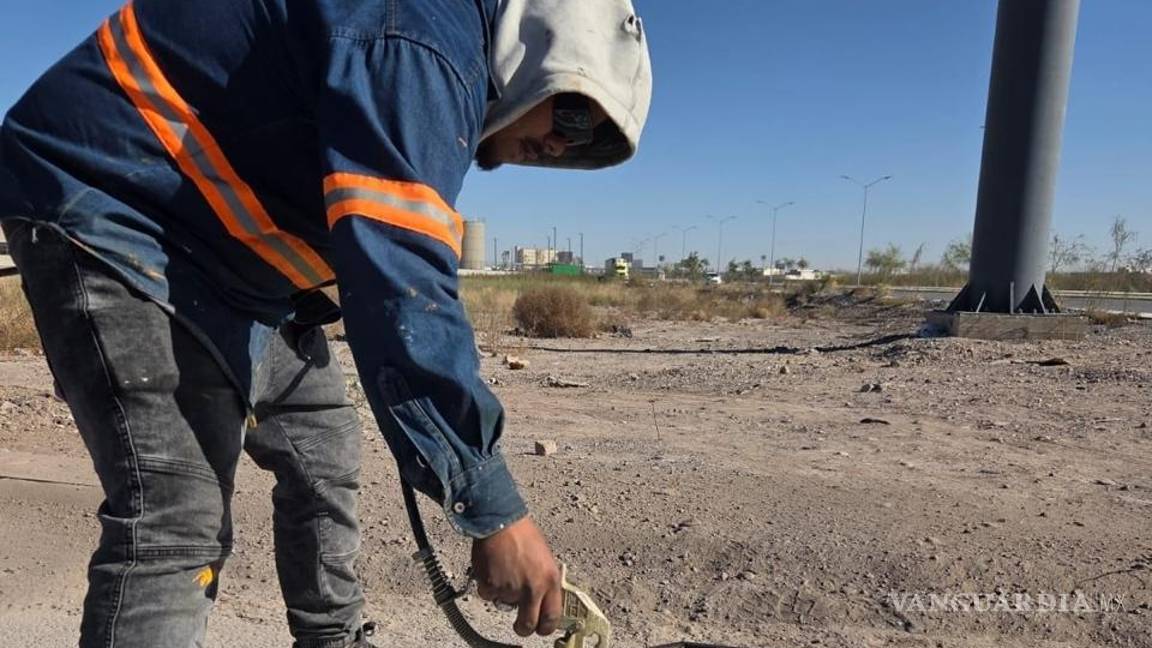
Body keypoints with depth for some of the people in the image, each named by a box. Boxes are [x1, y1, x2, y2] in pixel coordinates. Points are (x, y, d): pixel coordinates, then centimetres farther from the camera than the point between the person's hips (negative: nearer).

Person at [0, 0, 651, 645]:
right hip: (106, 200, -9)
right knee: (177, 514, -19)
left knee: (321, 442, 11)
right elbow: (402, 284, -34)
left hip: (222, 247, 10)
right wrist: (493, 510, -30)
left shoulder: (442, 57, 10)